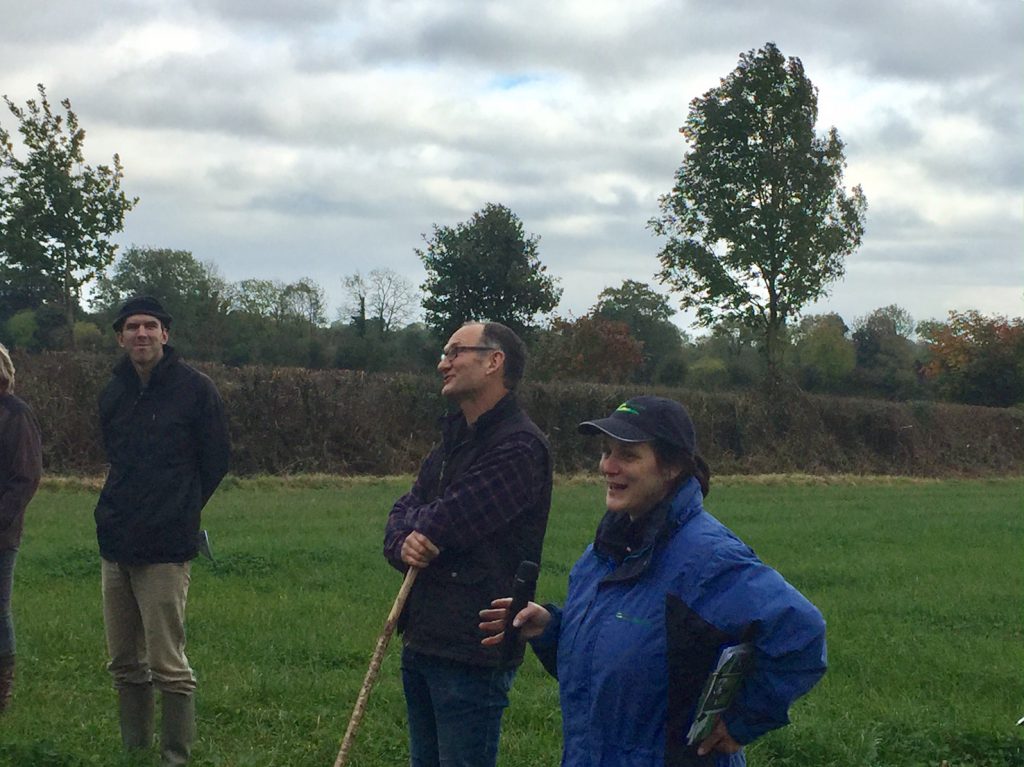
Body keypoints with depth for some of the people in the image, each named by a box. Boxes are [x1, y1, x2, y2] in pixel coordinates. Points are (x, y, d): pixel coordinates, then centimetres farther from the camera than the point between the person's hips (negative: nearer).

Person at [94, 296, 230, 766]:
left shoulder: (195, 389, -5)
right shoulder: (113, 394, 11)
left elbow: (217, 461, 0)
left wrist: (178, 513, 6)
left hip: (165, 549, -7)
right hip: (115, 547, 7)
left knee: (168, 666, -7)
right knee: (124, 665, 13)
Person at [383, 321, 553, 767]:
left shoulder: (518, 447, -15)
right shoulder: (453, 441, 17)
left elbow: (442, 525, -20)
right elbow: (403, 514, 10)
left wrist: (414, 525, 2)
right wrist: (402, 544, -13)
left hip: (471, 656, -9)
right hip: (422, 642, 9)